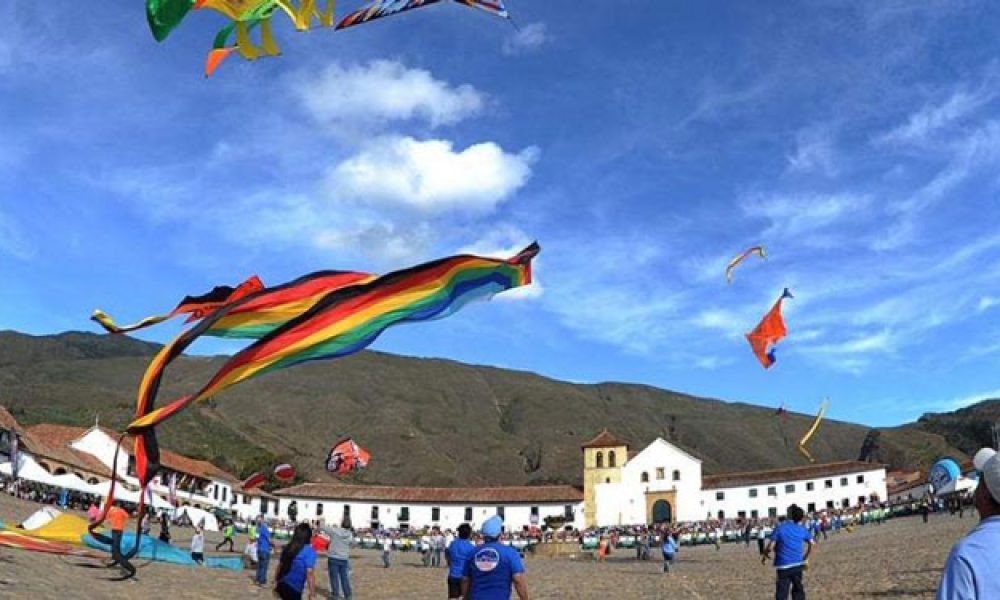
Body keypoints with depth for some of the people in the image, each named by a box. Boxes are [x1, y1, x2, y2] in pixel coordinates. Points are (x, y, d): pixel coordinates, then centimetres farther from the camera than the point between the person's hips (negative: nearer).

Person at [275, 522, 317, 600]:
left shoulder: (287, 547, 7)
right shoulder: (309, 551, -14)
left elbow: (280, 566, 14)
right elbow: (310, 573, -19)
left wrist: (276, 582, 25)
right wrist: (312, 592, -14)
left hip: (282, 585, 7)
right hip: (294, 589, -7)